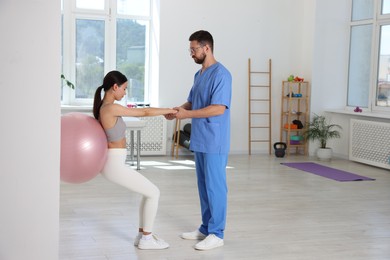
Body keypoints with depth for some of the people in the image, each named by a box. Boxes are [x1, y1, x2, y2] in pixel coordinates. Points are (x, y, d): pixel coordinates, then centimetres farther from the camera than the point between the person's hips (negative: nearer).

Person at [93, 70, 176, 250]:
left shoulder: (103, 107, 8)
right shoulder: (111, 108, -23)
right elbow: (145, 112, -15)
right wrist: (170, 110, -3)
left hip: (112, 163, 10)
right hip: (115, 165, -10)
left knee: (149, 192, 18)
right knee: (154, 193, 1)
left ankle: (142, 235, 24)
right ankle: (146, 239, 11)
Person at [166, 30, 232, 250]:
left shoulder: (221, 74, -16)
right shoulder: (199, 74, 14)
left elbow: (219, 108, -23)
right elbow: (192, 102, 21)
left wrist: (187, 115, -21)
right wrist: (178, 110, 0)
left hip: (215, 143, -9)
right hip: (200, 141, 9)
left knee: (215, 186, -3)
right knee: (204, 186, 15)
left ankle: (217, 234, 5)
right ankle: (206, 228, 25)